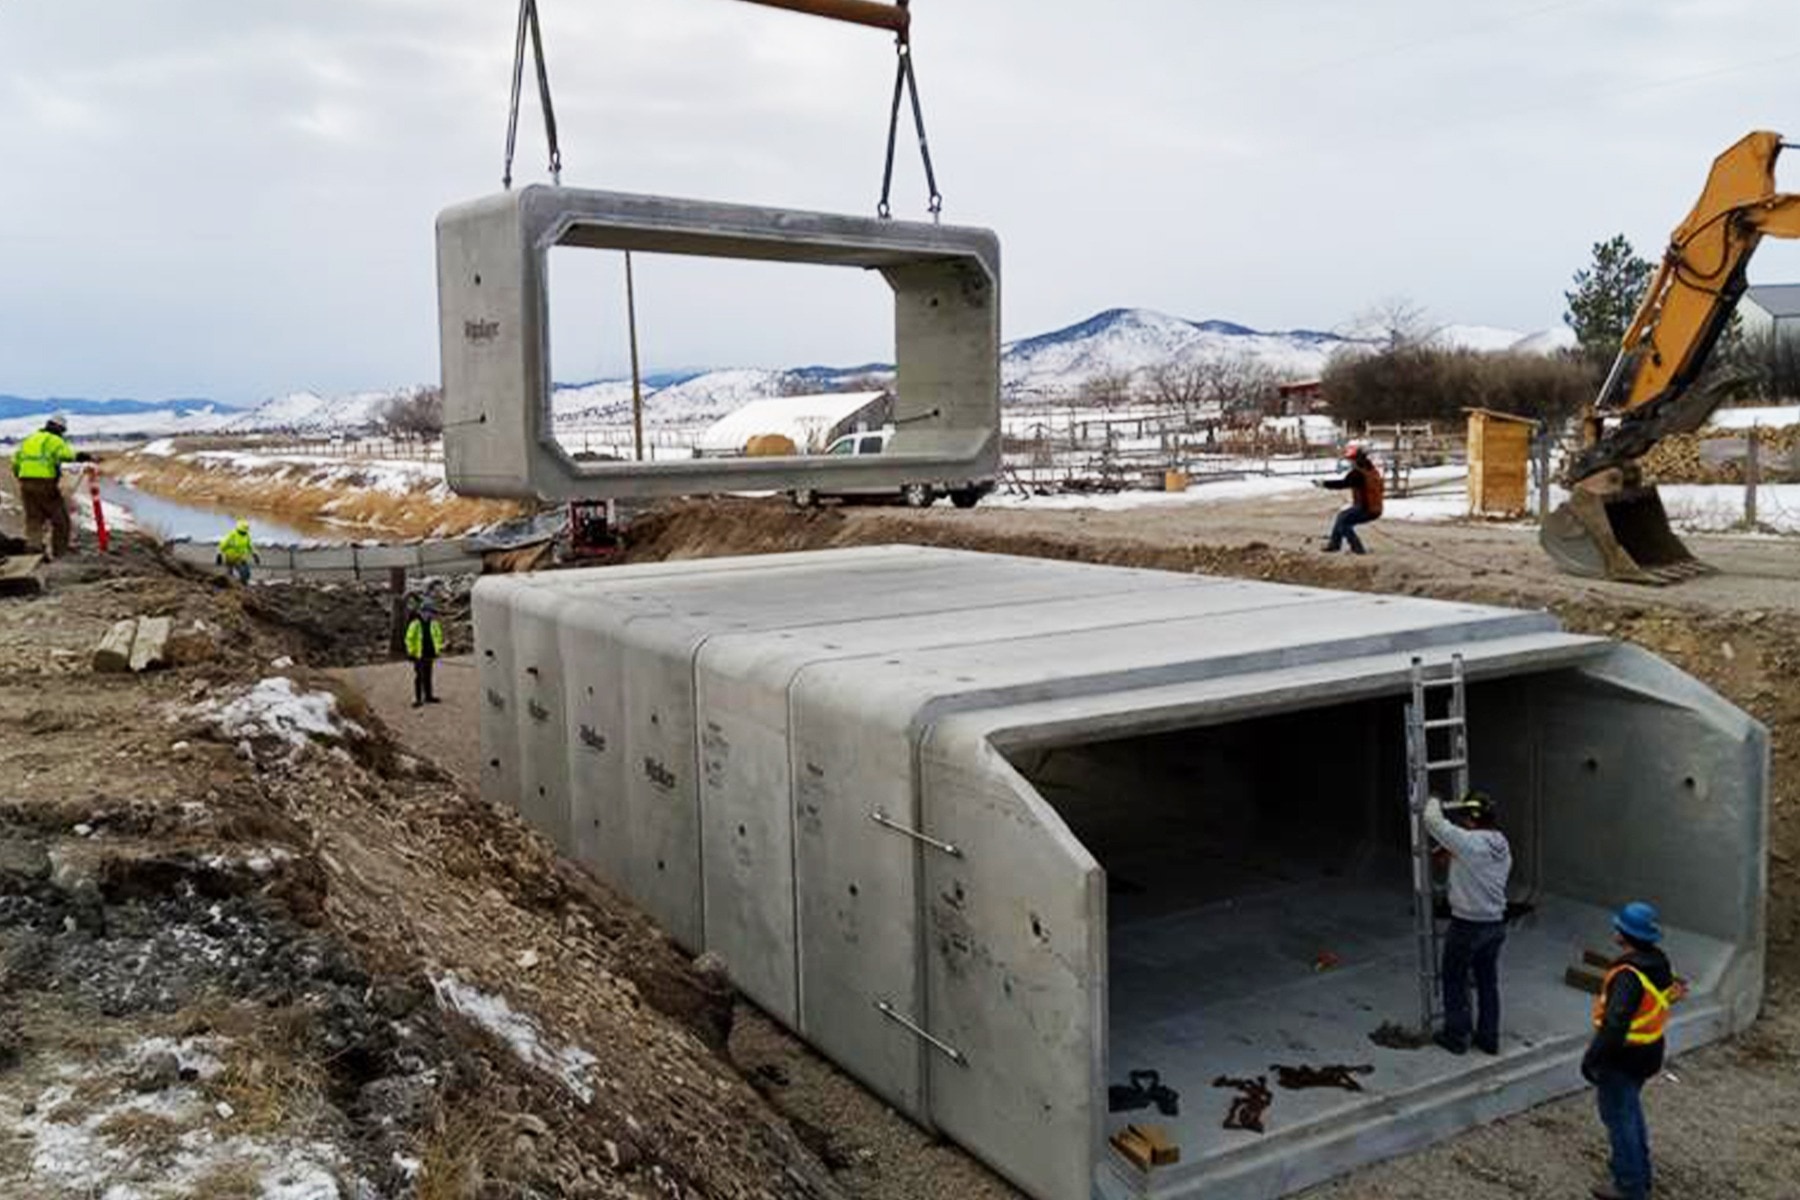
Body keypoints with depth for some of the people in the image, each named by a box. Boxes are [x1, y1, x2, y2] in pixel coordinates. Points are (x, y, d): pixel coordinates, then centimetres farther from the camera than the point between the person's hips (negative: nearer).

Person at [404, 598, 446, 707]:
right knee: (419, 677, -4)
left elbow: (438, 636, 19)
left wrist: (439, 647, 11)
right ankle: (417, 699, 0)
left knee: (427, 677, 15)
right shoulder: (415, 624, -13)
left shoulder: (433, 623, 5)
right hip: (419, 655, -6)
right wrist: (411, 651, -11)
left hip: (429, 654, 6)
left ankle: (428, 696, 24)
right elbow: (409, 639, -10)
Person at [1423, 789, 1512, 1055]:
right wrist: (1452, 857, 17)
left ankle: (1456, 1036, 21)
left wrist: (1434, 803, 3)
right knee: (1488, 982, 18)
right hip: (1496, 923, 6)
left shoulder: (1467, 842, -23)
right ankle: (1489, 1038, 27)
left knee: (1455, 981, 12)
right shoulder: (1503, 845, 1)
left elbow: (1433, 821, -17)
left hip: (1466, 925, -6)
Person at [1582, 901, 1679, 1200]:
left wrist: (1591, 1059, -22)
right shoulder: (1660, 963, -1)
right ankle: (1640, 1173, 40)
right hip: (1648, 1054, 9)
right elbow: (1670, 994, 13)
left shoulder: (1629, 976, -30)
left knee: (1618, 1117, 6)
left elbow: (1614, 1025, -31)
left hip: (1622, 1058, -9)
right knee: (1631, 1111, 26)